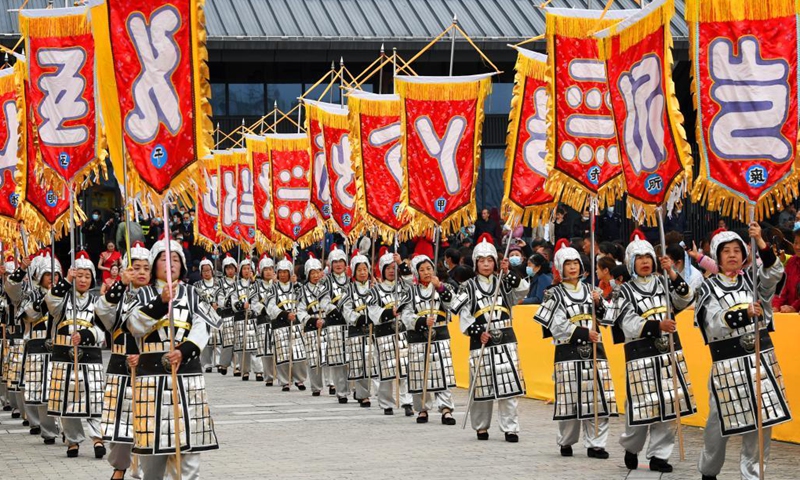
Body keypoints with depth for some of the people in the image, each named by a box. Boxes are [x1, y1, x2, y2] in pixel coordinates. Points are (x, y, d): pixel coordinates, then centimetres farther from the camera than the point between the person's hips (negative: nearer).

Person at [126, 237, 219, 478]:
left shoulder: (191, 294, 12)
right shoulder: (144, 294, 10)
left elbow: (201, 329, -1)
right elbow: (135, 326, -8)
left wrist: (183, 351, -18)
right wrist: (161, 302, -19)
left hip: (187, 372, 1)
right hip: (152, 374, -1)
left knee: (187, 437, -3)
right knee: (153, 435, -1)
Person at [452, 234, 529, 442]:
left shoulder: (503, 284, 11)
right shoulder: (469, 288, 5)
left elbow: (522, 290, -7)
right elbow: (464, 316, -1)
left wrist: (509, 273, -17)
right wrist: (478, 332, -12)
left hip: (506, 341, 1)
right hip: (481, 343, -1)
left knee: (509, 384, -5)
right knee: (482, 386, 1)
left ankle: (510, 428, -2)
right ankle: (481, 427, 16)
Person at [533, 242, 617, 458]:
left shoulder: (589, 290, 15)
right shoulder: (556, 295, 2)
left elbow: (602, 319, 16)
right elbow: (558, 326, -7)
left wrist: (598, 304, -3)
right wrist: (584, 333, -14)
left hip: (594, 351, 4)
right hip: (569, 352, -4)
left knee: (598, 397, -3)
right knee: (571, 398, -4)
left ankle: (595, 444, 2)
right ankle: (566, 442, 12)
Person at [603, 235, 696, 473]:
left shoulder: (664, 283, 10)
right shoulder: (626, 292, 0)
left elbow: (685, 299, -5)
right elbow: (630, 325, -10)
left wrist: (672, 274, -16)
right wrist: (657, 326, -23)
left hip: (669, 352, 3)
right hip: (641, 356, -3)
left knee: (669, 404, 1)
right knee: (642, 405, -5)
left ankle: (659, 455, 10)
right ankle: (631, 448, 21)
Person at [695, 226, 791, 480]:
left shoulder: (753, 279, 10)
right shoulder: (709, 288, 1)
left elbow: (775, 273, -12)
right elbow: (715, 324, -13)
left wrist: (760, 242, -25)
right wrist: (744, 314, -29)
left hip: (761, 358, 3)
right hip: (728, 362, -3)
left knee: (762, 419, 2)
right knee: (721, 420, 4)